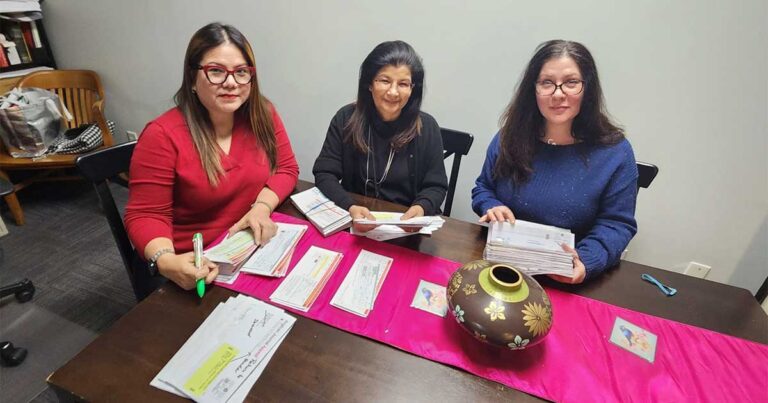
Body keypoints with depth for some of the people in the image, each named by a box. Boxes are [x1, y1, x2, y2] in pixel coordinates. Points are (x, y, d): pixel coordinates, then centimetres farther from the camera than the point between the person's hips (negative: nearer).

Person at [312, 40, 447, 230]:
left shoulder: (427, 127, -3)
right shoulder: (346, 119, -2)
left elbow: (435, 186, 1)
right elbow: (324, 174, -5)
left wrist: (421, 208, -20)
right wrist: (350, 207, -23)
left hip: (408, 225, 1)